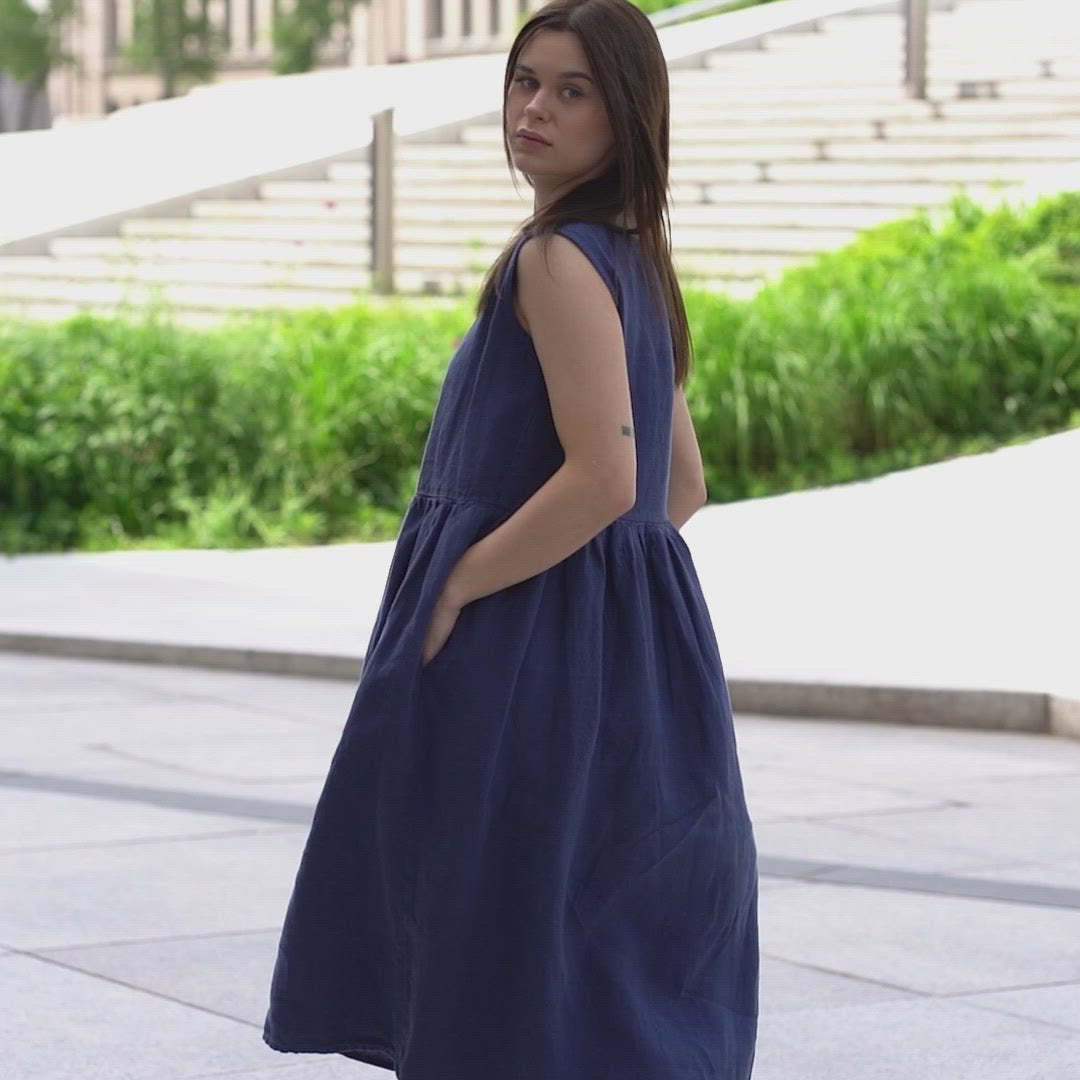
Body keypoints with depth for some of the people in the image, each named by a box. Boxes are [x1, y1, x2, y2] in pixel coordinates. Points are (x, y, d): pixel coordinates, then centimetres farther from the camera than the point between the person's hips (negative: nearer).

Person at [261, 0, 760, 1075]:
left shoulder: (558, 259, -15)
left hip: (535, 659, -10)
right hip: (632, 648, 10)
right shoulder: (633, 260, 14)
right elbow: (683, 485, 19)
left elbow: (604, 478, -24)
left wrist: (455, 587, -15)